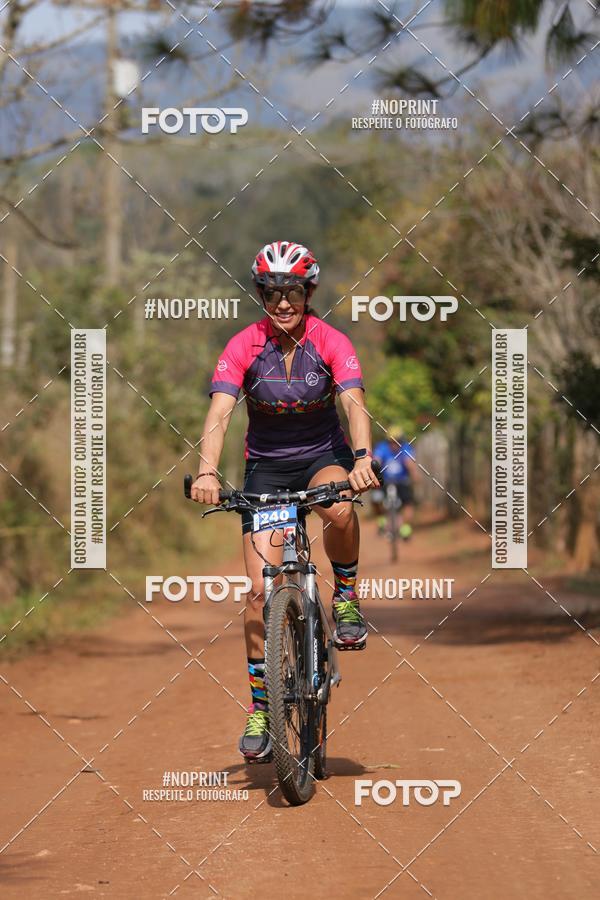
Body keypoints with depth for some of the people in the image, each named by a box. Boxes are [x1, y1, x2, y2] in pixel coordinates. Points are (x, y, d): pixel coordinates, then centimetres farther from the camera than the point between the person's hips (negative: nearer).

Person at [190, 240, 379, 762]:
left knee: (340, 507, -38)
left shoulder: (331, 343, -14)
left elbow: (355, 404, -28)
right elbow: (219, 413, -25)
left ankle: (346, 597, -8)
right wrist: (207, 472, -43)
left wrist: (361, 458, -47)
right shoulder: (245, 347, -14)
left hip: (323, 455, -1)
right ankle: (259, 710, 1)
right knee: (261, 589, -9)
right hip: (266, 467, 1)